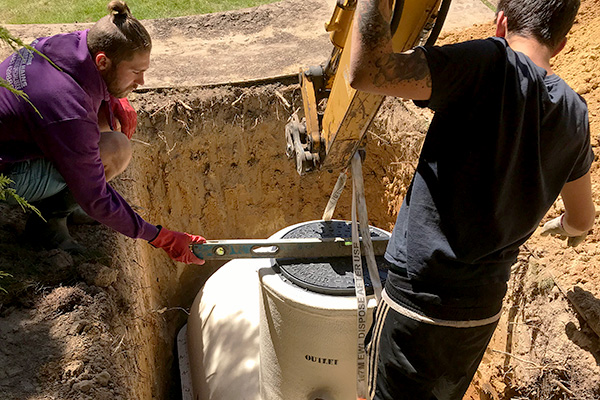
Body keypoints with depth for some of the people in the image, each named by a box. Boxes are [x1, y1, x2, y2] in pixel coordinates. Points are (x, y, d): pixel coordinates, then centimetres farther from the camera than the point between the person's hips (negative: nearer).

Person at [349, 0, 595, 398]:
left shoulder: (491, 66, -18)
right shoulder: (574, 114, 3)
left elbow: (366, 71, -30)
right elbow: (582, 221, 18)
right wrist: (564, 227, 40)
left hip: (420, 302, -6)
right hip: (484, 310, 6)